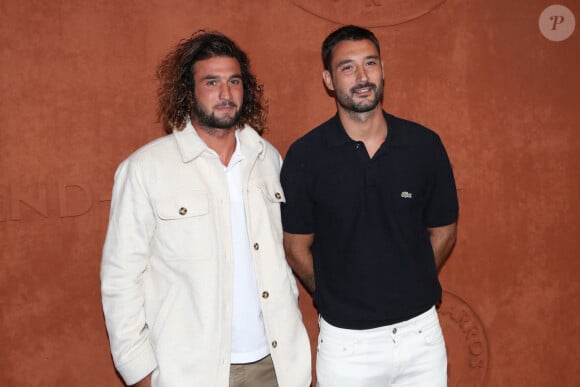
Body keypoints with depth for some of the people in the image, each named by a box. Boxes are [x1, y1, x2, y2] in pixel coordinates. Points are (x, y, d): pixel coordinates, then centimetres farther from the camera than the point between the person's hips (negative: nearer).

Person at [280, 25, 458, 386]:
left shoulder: (425, 144, -5)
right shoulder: (305, 155, -10)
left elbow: (443, 230, 5)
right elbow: (296, 246, -2)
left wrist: (408, 288, 3)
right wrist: (336, 298, 1)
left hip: (421, 330, 2)